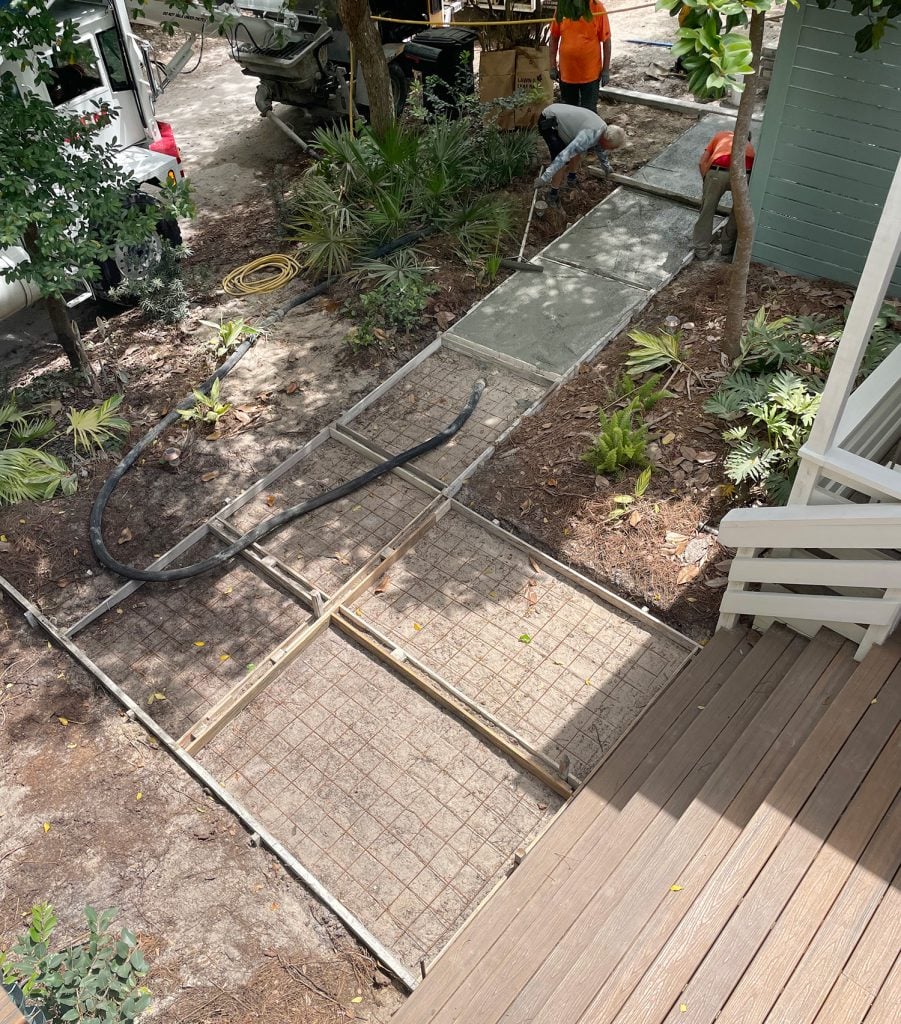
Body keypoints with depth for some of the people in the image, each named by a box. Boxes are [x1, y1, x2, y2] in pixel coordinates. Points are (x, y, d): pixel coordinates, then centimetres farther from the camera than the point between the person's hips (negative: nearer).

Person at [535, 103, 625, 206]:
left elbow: (600, 148, 24)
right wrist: (544, 178, -40)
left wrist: (607, 167, 41)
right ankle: (553, 195, -1)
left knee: (578, 150, 13)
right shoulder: (589, 136, -30)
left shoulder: (603, 129, 1)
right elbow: (565, 154, -37)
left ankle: (571, 178, 34)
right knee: (563, 161, -15)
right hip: (548, 122, -9)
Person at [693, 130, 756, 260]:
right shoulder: (749, 145, 38)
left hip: (718, 171, -1)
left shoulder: (721, 135, 35)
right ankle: (728, 247, 34)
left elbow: (702, 162, 21)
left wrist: (706, 181, 29)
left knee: (707, 210, 18)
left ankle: (701, 250, 25)